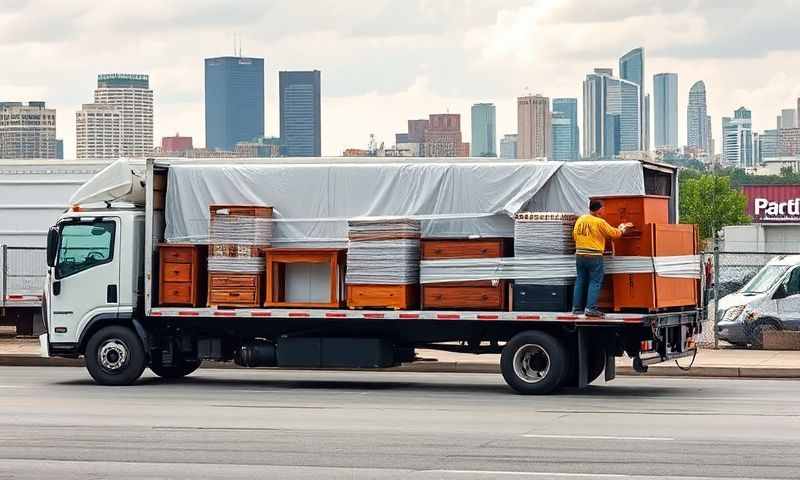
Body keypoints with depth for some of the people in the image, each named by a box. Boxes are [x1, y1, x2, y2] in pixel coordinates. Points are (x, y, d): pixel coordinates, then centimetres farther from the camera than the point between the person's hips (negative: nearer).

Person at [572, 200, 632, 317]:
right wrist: (622, 228, 16)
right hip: (594, 256, -6)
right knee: (595, 282, -1)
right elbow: (614, 233, -3)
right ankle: (591, 308, -8)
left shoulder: (580, 220, 6)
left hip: (579, 255, 6)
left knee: (580, 281, 13)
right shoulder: (599, 222, -12)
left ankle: (577, 307, 15)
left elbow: (575, 235, 15)